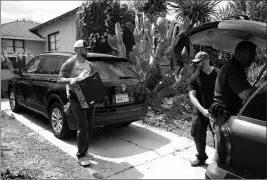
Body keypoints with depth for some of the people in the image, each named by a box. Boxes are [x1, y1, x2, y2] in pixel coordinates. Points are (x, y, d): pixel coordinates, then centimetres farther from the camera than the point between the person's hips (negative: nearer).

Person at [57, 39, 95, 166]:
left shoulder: (88, 65, 15)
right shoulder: (70, 63, -4)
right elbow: (59, 79, -8)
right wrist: (70, 80, -27)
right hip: (75, 97, -6)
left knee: (90, 125, 9)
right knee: (83, 126, -12)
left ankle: (85, 150, 27)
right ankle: (80, 155, 2)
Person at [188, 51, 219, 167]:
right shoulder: (195, 77, -4)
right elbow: (192, 96, -9)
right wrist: (202, 110, -20)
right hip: (202, 113, 1)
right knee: (198, 136, 8)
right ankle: (201, 157, 32)